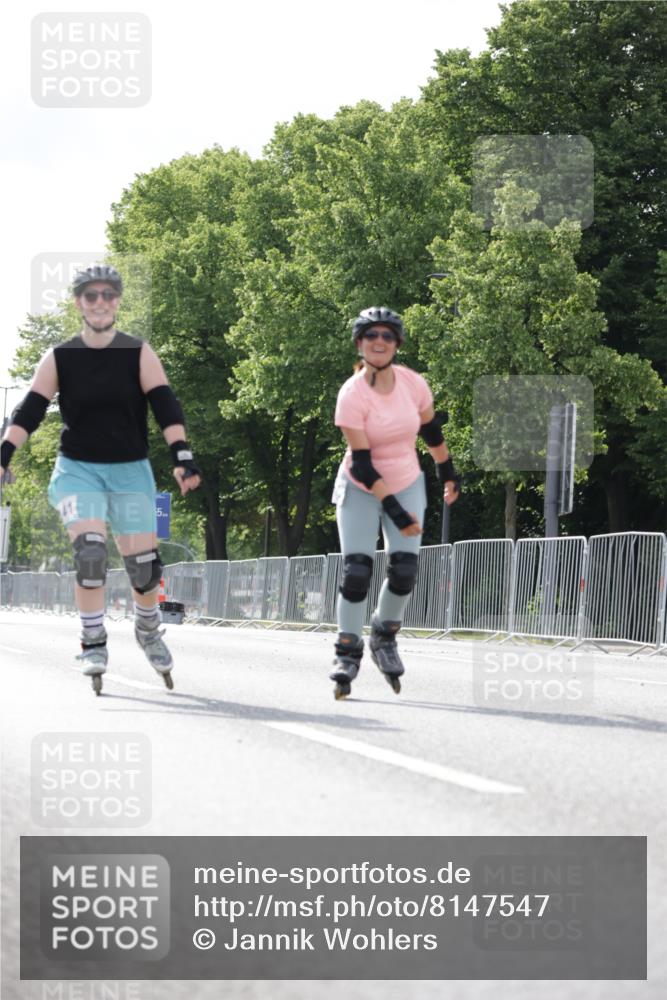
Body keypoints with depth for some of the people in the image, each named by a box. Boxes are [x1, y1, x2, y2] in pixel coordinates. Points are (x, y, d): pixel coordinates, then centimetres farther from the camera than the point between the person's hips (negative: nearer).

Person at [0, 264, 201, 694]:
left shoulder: (139, 354, -3)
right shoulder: (59, 359, -1)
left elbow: (165, 405, -12)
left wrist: (183, 456, -24)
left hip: (131, 469, 1)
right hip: (77, 469, -1)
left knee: (144, 562, 1)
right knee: (89, 550, -22)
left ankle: (148, 628, 31)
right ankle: (93, 643, -10)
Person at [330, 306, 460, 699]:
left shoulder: (414, 384, -11)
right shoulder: (352, 395, -21)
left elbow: (431, 430, 9)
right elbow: (361, 461, -21)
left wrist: (449, 473, 18)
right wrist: (393, 509, -25)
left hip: (408, 485, 3)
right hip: (361, 489, -3)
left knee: (405, 571, -7)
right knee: (357, 571, -13)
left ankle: (385, 635, 19)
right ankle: (348, 654, -1)